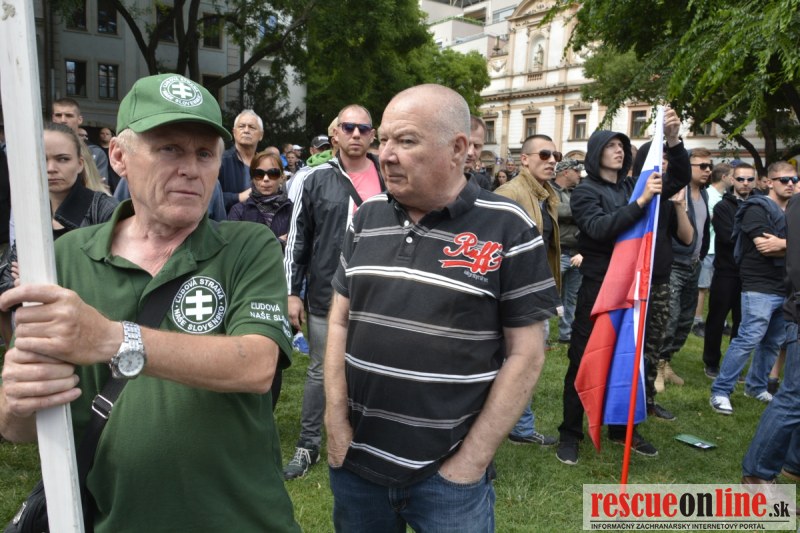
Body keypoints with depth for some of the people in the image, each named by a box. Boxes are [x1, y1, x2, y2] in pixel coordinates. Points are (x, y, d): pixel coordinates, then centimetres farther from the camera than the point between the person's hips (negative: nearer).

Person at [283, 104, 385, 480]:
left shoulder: (389, 179, 4)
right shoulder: (317, 179, -1)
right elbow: (297, 239, 0)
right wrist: (292, 292, -3)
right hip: (326, 294, -1)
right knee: (320, 371, 9)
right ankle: (308, 445, 25)